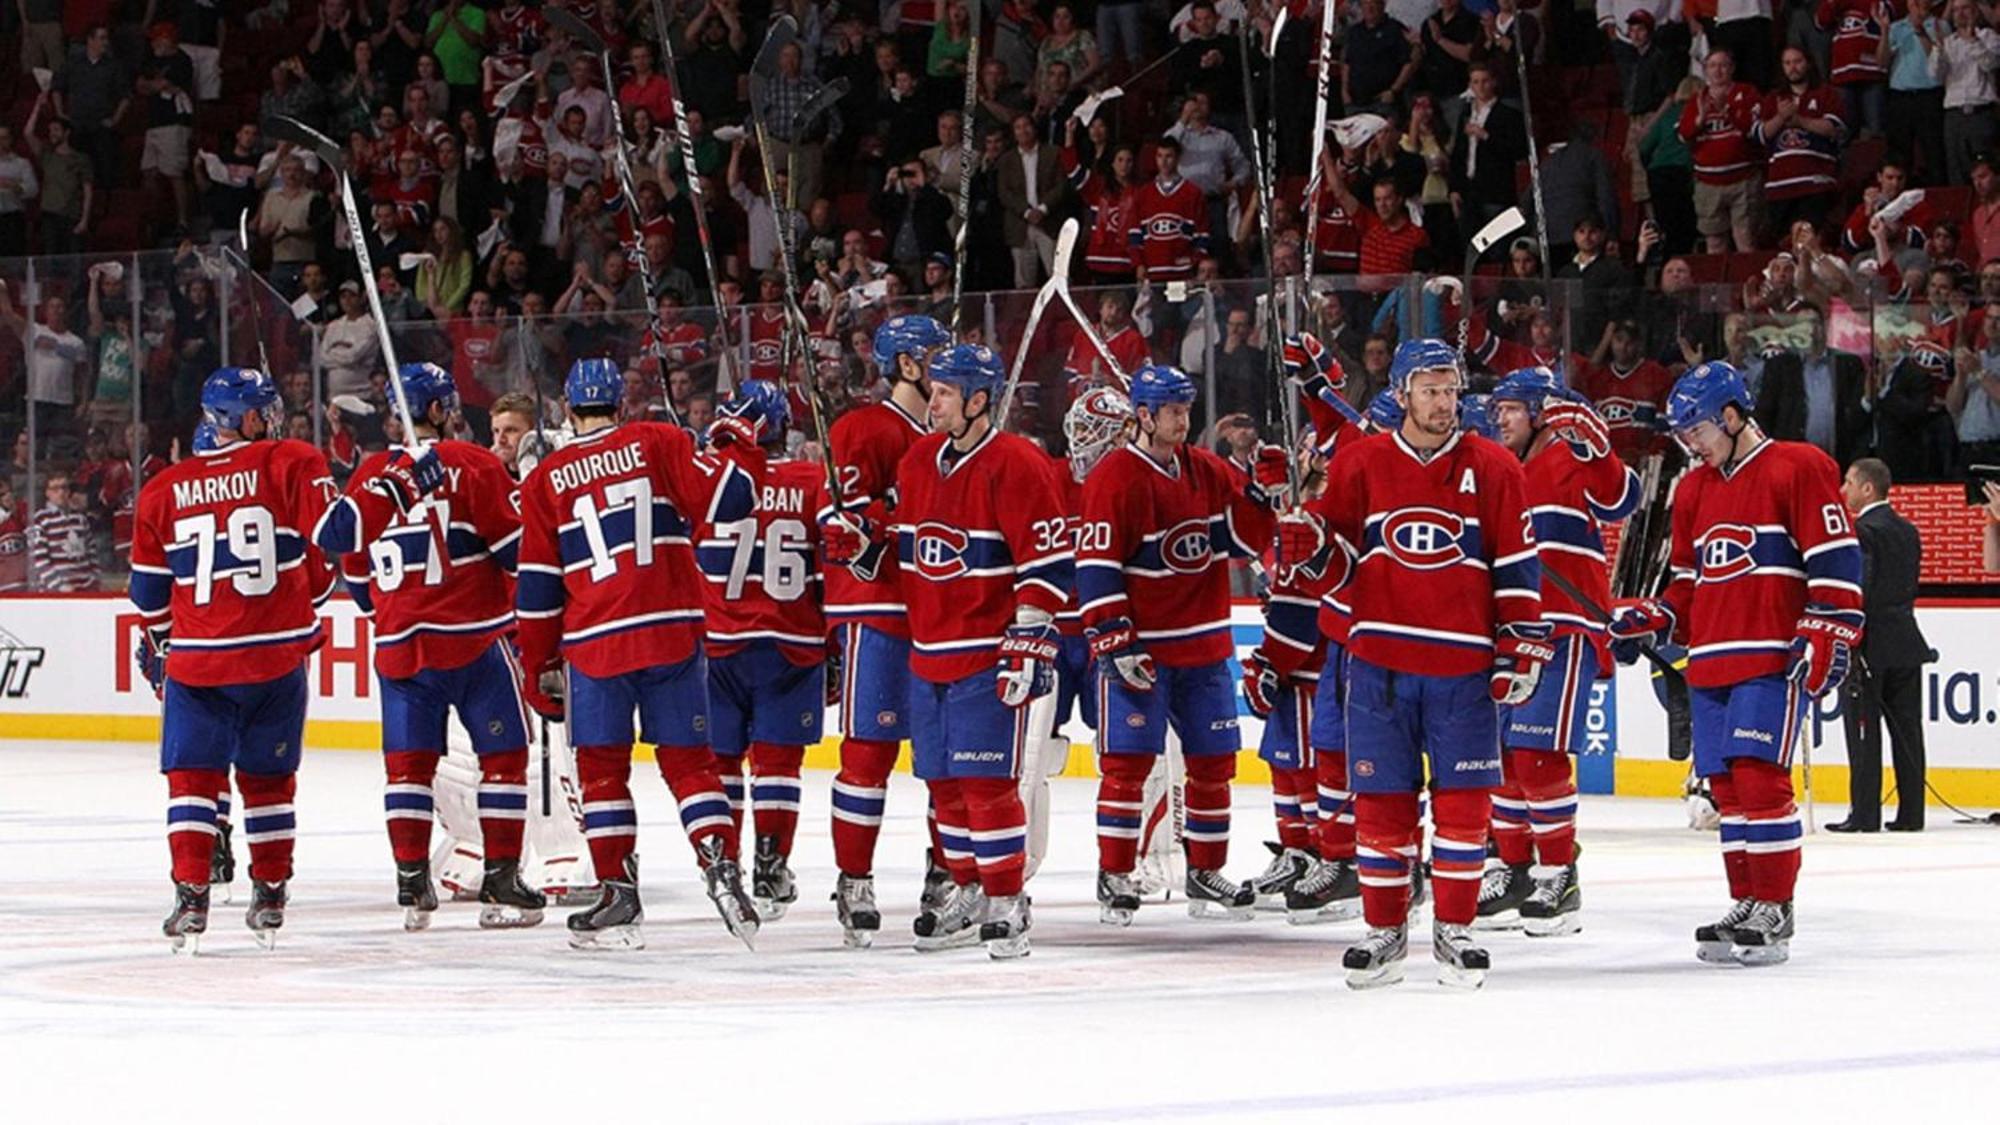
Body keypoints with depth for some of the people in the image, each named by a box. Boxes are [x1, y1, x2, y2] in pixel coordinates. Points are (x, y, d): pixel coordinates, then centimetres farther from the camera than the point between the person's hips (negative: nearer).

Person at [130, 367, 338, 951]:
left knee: (193, 775, 6)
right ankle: (269, 897, 18)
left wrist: (157, 647, 29)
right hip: (278, 653, 0)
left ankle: (191, 897, -6)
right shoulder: (293, 465, -3)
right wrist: (308, 604, 15)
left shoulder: (163, 492, 4)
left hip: (197, 661, 0)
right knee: (268, 777, 14)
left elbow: (150, 589, 11)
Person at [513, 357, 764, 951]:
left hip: (595, 642, -1)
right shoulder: (657, 443, 2)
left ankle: (619, 891, 5)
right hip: (673, 631, 1)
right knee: (687, 759, 6)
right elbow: (725, 496, -3)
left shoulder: (547, 479, 5)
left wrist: (538, 665, 13)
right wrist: (740, 446, 17)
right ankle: (721, 870, -8)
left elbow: (538, 585, 5)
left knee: (602, 767, 9)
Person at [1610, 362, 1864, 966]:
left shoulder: (1798, 469, -4)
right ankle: (1746, 904, 14)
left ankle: (1774, 911, -10)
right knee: (1725, 784, 6)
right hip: (1711, 662, 8)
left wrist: (1827, 636, -15)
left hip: (1773, 660, -8)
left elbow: (1836, 560, -9)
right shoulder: (1693, 491, 19)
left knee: (1758, 775, -14)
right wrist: (1649, 620, 9)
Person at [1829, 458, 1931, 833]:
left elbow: (1857, 590, -18)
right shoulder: (1907, 531, 13)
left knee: (1863, 731, -4)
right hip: (1907, 643, 8)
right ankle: (1910, 813, 8)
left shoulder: (1862, 530, -13)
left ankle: (1864, 813, -5)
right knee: (1906, 729, 7)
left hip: (1870, 646, -8)